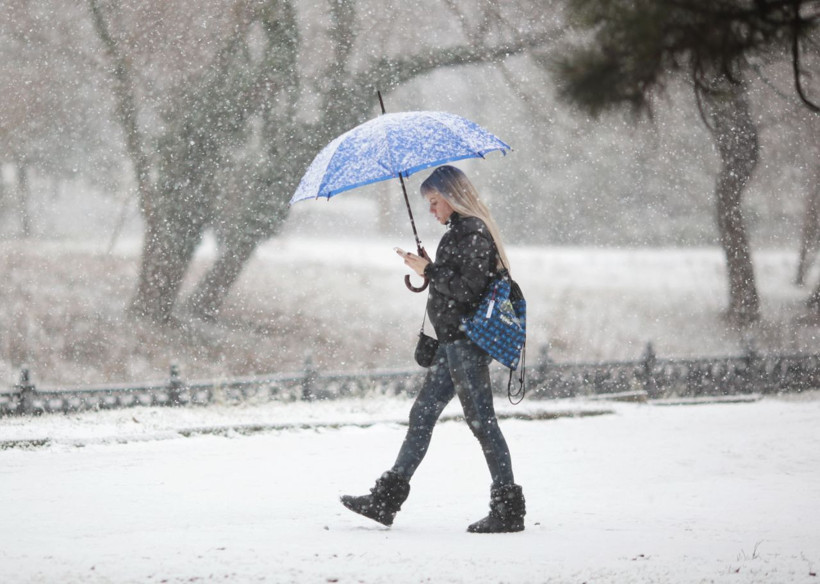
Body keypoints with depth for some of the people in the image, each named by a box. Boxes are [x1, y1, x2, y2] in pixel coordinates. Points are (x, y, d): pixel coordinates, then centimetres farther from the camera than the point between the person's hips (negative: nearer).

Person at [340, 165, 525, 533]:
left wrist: (429, 271, -14)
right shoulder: (460, 232, 16)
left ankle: (508, 510, -2)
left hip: (467, 341, -11)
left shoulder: (473, 233, -14)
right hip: (453, 342, 11)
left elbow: (467, 288, -22)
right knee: (422, 415, 11)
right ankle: (385, 501, 14)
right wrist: (431, 271, 7)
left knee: (481, 421, -6)